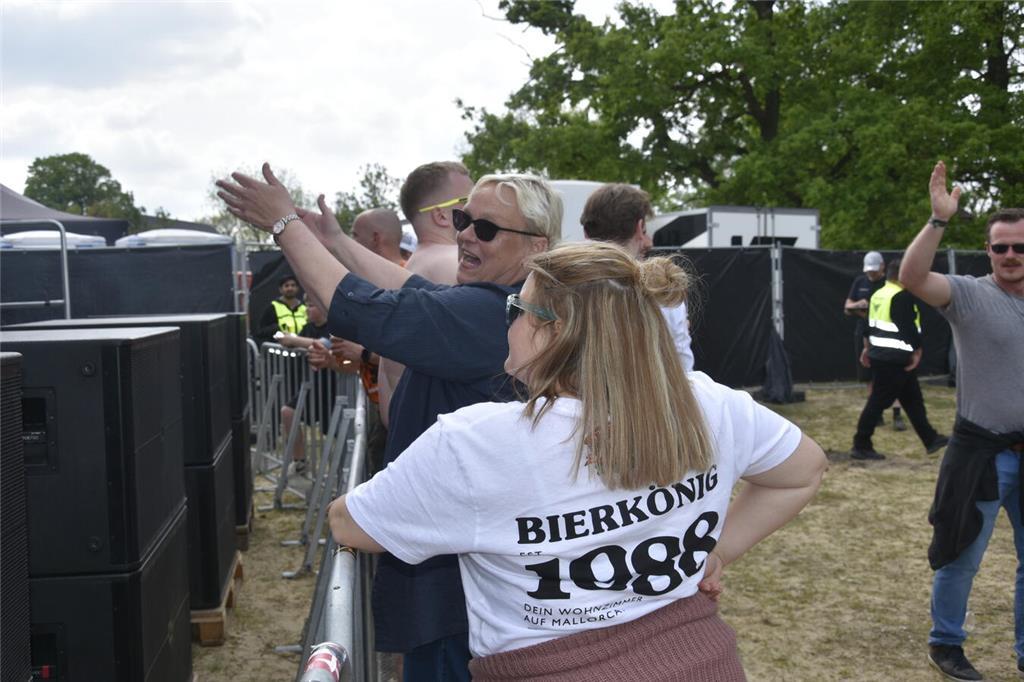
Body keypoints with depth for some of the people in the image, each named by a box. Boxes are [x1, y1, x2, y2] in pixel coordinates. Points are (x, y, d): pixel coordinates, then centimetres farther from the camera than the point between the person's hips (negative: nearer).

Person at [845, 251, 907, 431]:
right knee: (870, 376, 8)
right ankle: (876, 414, 18)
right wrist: (857, 305, -13)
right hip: (864, 334, 4)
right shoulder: (860, 282, 9)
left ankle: (897, 415, -11)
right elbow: (847, 308, 9)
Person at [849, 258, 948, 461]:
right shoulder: (902, 297, -16)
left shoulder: (877, 295, 13)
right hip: (895, 359, -10)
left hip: (880, 355, 10)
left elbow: (870, 324, 19)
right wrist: (917, 351, -10)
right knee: (878, 401, -4)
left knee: (913, 399, 16)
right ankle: (861, 446, 1)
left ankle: (930, 440, 23)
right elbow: (909, 327, -19)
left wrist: (868, 346, 24)